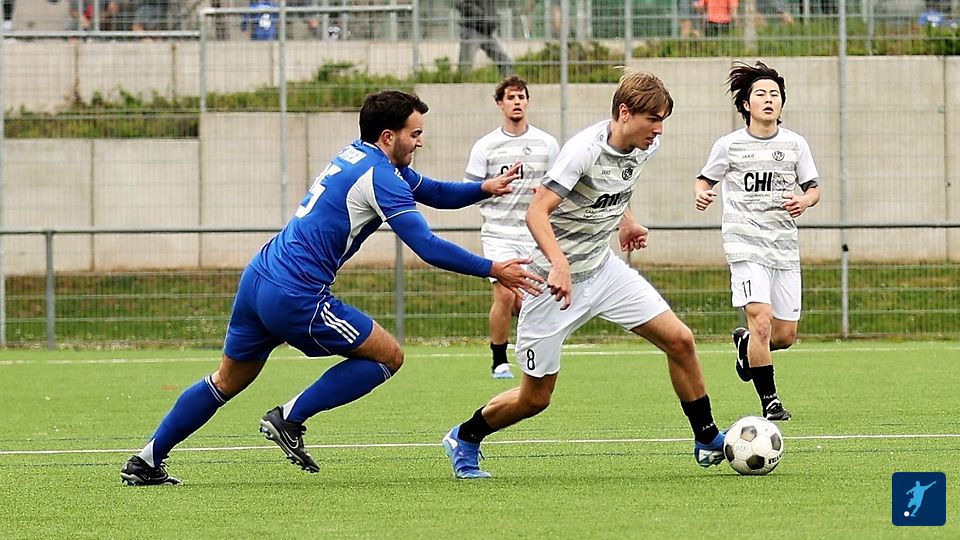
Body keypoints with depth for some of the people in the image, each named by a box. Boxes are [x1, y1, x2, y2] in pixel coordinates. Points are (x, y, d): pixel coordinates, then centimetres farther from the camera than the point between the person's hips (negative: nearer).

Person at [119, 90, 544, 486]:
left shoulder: (357, 155, 17)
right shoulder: (381, 177, -12)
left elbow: (436, 194, 25)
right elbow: (429, 248, -18)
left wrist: (486, 188, 9)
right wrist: (493, 270, -13)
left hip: (258, 277, 9)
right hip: (295, 298, -9)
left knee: (227, 382, 21)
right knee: (389, 356, 2)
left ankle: (146, 463, 20)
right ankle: (289, 419, 0)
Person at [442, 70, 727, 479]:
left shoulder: (644, 147, -3)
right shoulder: (584, 150, -26)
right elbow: (536, 213, -33)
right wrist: (559, 262, -47)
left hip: (604, 268, 7)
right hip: (560, 279, -7)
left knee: (679, 341, -5)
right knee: (535, 398, 1)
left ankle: (708, 441, 10)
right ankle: (463, 439, 26)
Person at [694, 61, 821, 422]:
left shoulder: (795, 144, 7)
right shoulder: (729, 145, 1)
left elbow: (813, 188, 13)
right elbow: (705, 179, 12)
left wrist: (804, 201, -10)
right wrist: (701, 194, -11)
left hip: (785, 248, 3)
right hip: (745, 245, -3)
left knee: (786, 334, 4)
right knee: (761, 321, -19)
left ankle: (745, 342, 38)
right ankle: (769, 400, -6)